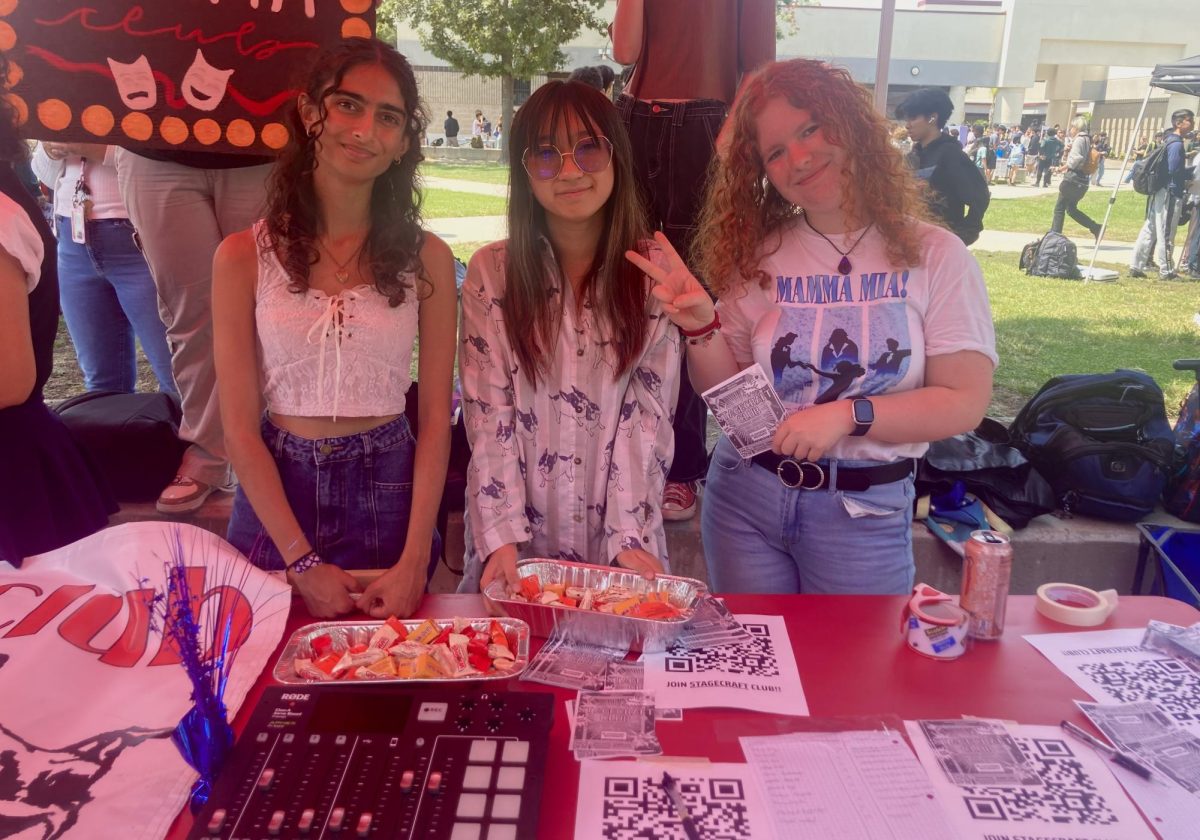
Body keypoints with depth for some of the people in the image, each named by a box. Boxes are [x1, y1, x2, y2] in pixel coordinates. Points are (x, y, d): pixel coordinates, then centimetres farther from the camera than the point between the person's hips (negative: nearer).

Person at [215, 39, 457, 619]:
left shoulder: (425, 259, -3)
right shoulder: (244, 257, -5)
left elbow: (435, 419, -4)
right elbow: (240, 426, -6)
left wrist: (414, 561, -13)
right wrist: (303, 562, -13)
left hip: (389, 492, 0)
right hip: (275, 493, 0)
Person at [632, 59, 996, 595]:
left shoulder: (934, 257, -6)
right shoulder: (760, 257, -1)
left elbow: (965, 403, -10)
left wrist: (847, 414, -21)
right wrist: (701, 328, -17)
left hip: (865, 512, -1)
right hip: (746, 496, 2)